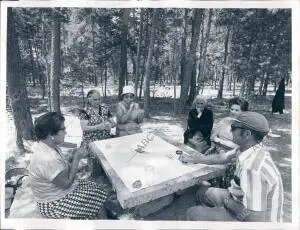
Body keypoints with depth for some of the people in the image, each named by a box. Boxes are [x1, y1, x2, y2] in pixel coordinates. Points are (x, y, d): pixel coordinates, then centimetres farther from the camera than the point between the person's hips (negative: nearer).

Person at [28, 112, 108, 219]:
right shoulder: (48, 160, -34)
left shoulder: (49, 146, -5)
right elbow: (67, 183, -25)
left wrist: (73, 156, -9)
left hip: (57, 190, 9)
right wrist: (76, 158, -20)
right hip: (54, 204, -9)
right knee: (99, 201, -2)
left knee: (98, 190, 8)